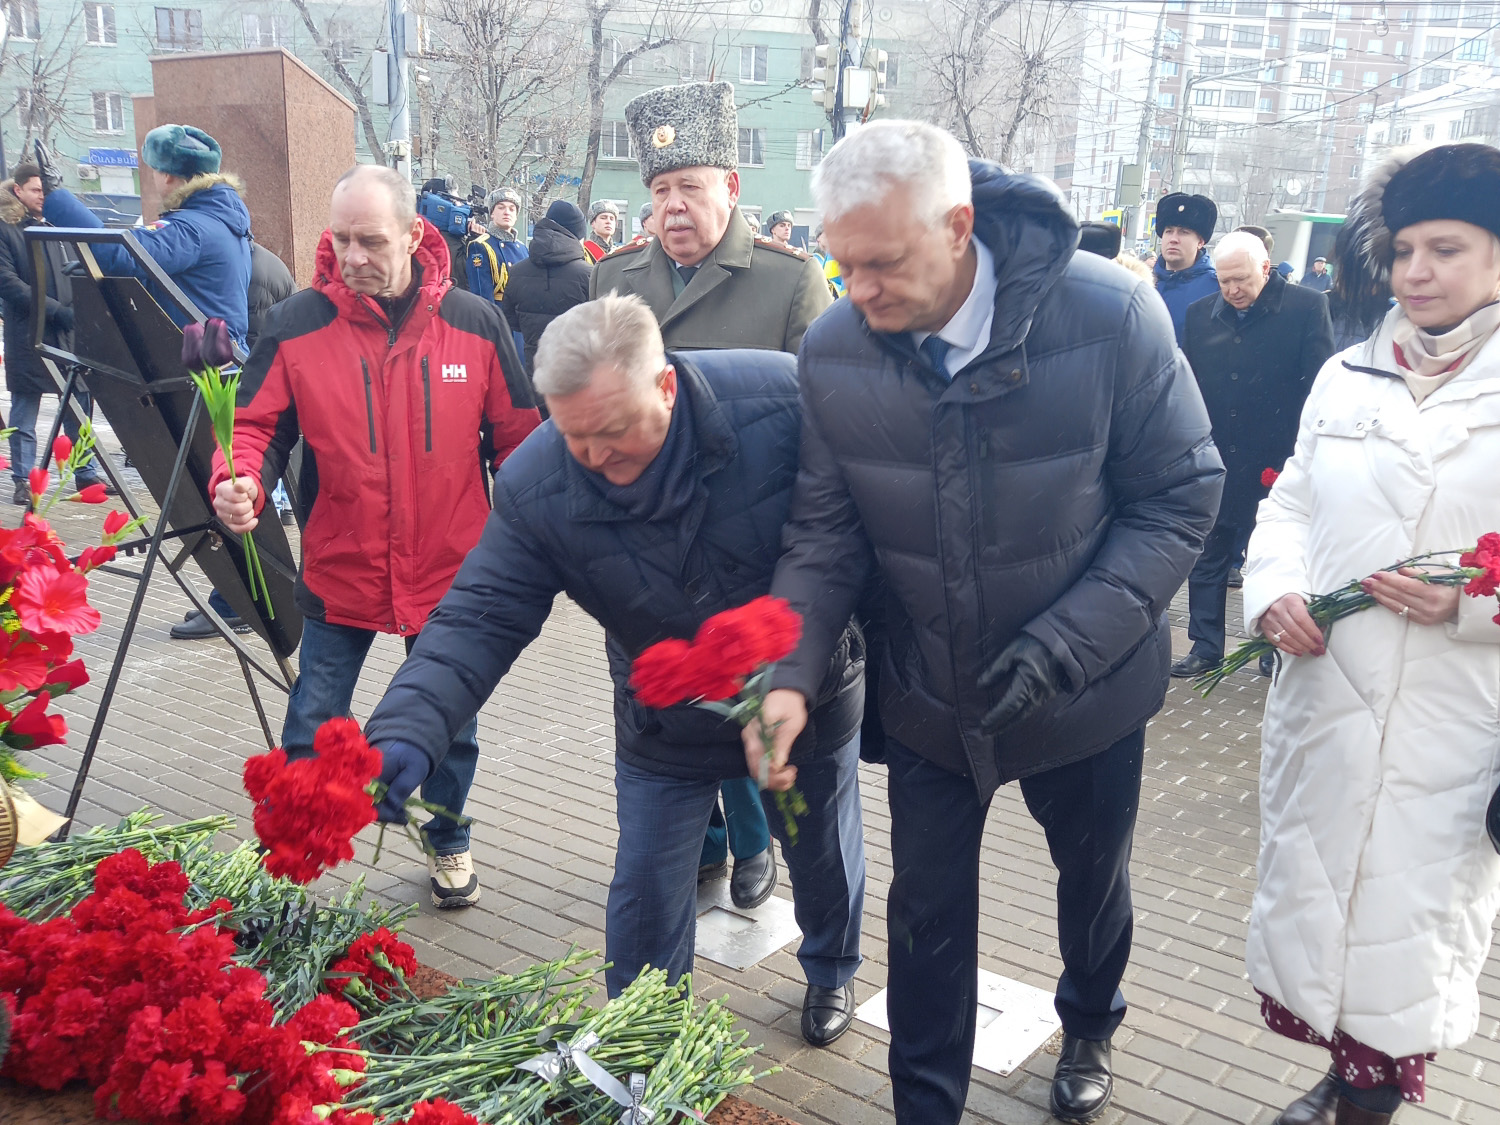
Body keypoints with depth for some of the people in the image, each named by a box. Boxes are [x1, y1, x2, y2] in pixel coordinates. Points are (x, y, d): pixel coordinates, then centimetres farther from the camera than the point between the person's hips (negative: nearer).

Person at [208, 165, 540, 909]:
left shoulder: (475, 322, -5)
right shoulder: (295, 324, -9)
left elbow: (517, 437, 3)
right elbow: (258, 424, -2)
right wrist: (239, 483, -24)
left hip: (450, 572, 1)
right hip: (339, 571, -1)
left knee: (450, 723, 18)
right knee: (311, 732, 8)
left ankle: (449, 843, 41)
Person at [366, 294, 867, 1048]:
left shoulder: (783, 400, -30)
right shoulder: (534, 487, -24)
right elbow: (480, 617, -24)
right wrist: (408, 731, -39)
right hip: (667, 725, 0)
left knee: (824, 856, 22)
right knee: (645, 890, 9)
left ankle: (831, 973, 56)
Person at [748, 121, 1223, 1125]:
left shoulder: (1110, 314, -24)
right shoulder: (833, 349, -16)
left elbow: (1180, 496, -16)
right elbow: (828, 533, -8)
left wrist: (1066, 644, -26)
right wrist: (792, 673, -24)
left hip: (1088, 695, 0)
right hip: (931, 697, 1)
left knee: (1092, 883, 24)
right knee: (928, 911, 13)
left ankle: (1090, 1029, 57)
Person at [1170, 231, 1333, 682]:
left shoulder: (1307, 308, -5)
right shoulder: (1200, 314, 6)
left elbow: (1318, 389, -6)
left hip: (1278, 463, -3)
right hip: (1212, 461, 4)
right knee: (1207, 557, 10)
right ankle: (1206, 646, 22)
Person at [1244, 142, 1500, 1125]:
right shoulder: (1347, 376, 8)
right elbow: (1291, 503, 12)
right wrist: (1274, 589, -6)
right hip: (1322, 695, 4)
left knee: (1414, 920, 8)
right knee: (1312, 892, 15)